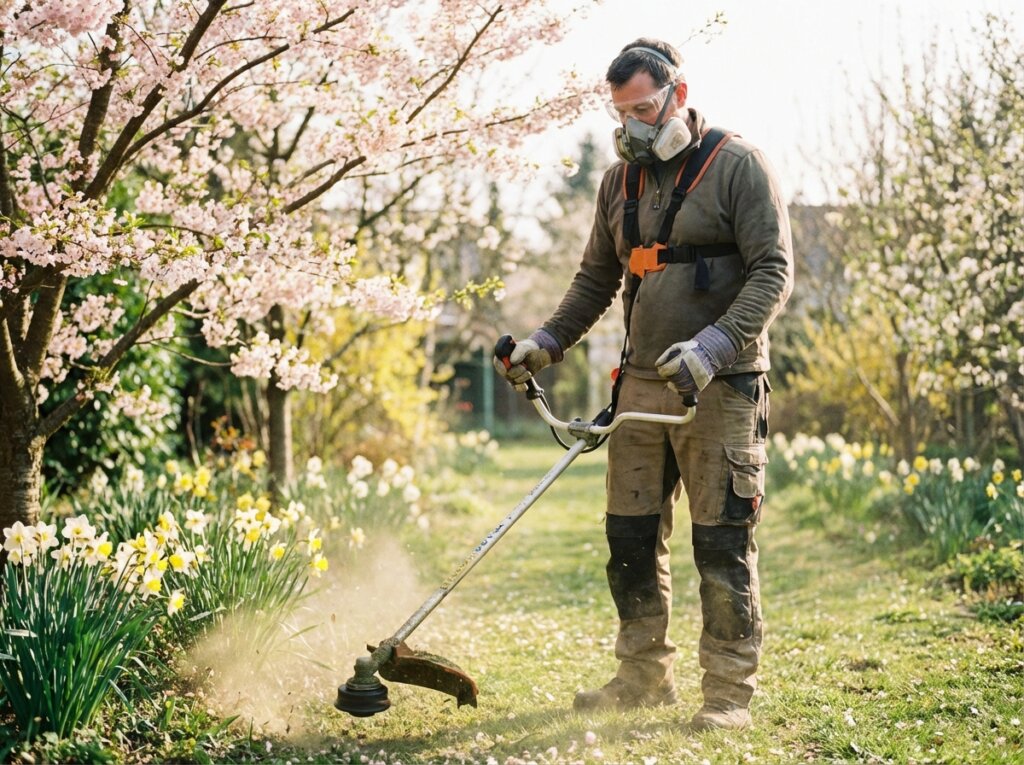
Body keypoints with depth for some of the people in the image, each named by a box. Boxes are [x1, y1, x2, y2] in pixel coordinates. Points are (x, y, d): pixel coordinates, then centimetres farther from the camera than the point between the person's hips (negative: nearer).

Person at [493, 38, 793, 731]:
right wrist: (547, 342, 10)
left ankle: (730, 692, 5)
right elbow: (597, 278, 23)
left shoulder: (738, 166, -5)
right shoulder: (621, 180, 15)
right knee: (631, 537, 8)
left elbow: (775, 270, -11)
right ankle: (645, 675, 22)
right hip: (642, 383, 6)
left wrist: (715, 345, -24)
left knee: (723, 543, -4)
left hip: (721, 387, -6)